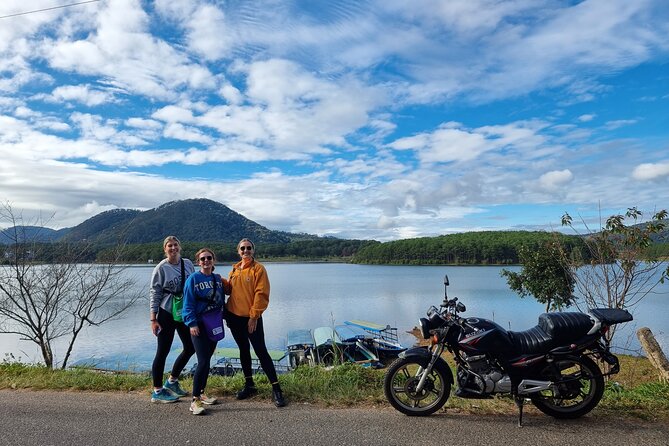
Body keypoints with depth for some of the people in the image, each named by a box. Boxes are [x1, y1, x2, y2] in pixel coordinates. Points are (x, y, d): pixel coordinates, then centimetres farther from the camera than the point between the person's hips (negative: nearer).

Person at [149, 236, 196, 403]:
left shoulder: (188, 264, 3)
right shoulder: (161, 268, -10)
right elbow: (154, 293, -8)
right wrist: (153, 319, -11)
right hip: (167, 313, -6)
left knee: (190, 347, 11)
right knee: (163, 351, 1)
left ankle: (172, 381, 29)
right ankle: (157, 391, 14)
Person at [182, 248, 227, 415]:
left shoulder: (218, 279, 9)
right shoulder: (193, 279, -8)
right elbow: (188, 304, -11)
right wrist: (192, 323, -17)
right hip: (199, 325, -6)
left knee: (207, 361, 13)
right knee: (203, 362, -12)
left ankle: (201, 393, 27)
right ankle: (195, 400, -2)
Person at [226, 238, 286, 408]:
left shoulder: (258, 268, -9)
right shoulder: (235, 269, 9)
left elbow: (261, 294, -13)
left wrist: (254, 316, -15)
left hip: (251, 318, -6)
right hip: (234, 316, 6)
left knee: (261, 352, -6)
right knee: (243, 350, 15)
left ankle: (276, 389, 0)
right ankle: (249, 385, 28)